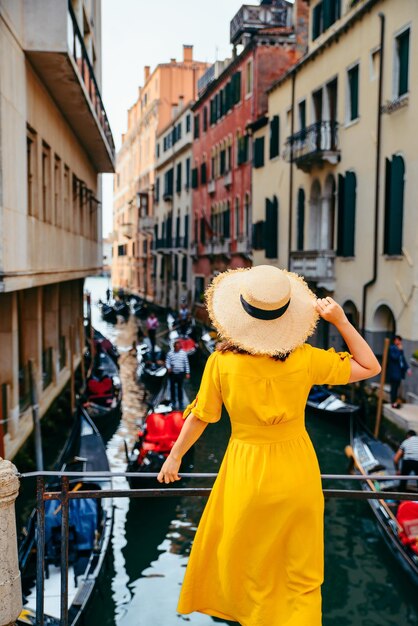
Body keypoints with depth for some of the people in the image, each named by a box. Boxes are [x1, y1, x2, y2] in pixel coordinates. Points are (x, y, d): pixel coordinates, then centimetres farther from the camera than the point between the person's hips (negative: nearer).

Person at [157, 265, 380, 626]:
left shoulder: (222, 363, -17)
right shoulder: (305, 359, -16)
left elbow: (200, 418, -6)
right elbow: (370, 367, -4)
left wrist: (175, 457, 10)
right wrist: (341, 321, -8)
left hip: (247, 474, 0)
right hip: (298, 474, 1)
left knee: (249, 559, 25)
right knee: (301, 572, 18)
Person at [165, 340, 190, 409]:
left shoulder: (183, 353, 2)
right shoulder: (170, 353, 3)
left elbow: (186, 363, 5)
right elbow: (167, 362, 4)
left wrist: (187, 372, 2)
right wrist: (168, 368, -16)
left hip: (180, 373, -1)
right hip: (172, 373, 1)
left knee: (180, 388, 1)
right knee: (172, 387, 4)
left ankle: (180, 402, 7)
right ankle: (173, 402, 15)